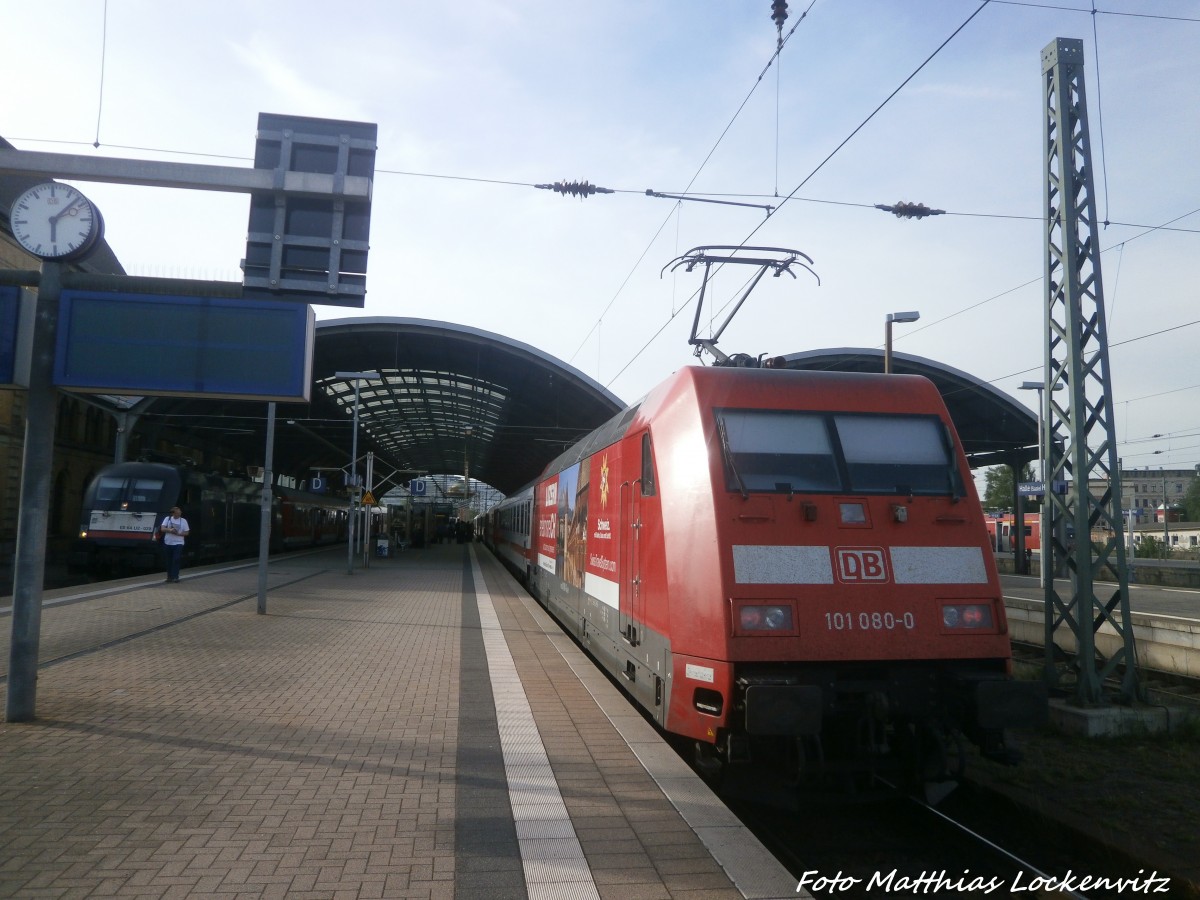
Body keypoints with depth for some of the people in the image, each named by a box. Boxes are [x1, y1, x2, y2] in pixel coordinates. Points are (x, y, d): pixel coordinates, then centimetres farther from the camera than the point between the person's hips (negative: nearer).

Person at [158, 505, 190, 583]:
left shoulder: (183, 521, 0)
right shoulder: (167, 519, 3)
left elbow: (186, 533, 0)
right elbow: (162, 529, -4)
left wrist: (178, 533, -18)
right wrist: (170, 530, -23)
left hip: (178, 543, -2)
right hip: (168, 543, 2)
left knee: (176, 560, -10)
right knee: (169, 560, 7)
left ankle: (175, 577, -8)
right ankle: (169, 576, 18)